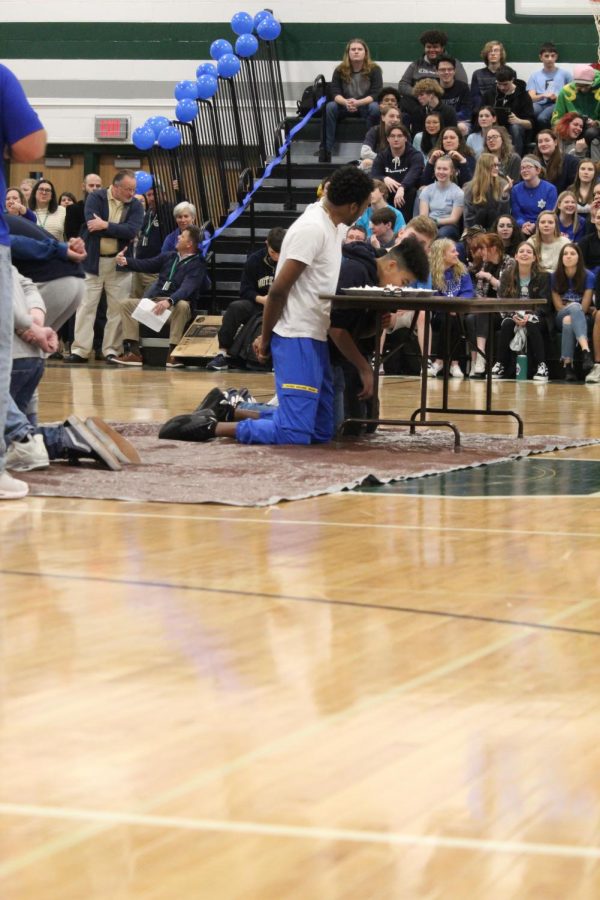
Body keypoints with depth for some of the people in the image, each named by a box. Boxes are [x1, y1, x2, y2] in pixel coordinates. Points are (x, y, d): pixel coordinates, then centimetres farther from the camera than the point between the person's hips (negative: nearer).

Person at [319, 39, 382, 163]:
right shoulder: (340, 70, 0)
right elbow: (335, 93, -7)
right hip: (345, 106, 2)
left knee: (375, 108, -36)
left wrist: (357, 102, -31)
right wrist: (345, 102, -31)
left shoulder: (374, 69, -6)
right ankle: (326, 150, -32)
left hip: (366, 106, -2)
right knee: (329, 107, -28)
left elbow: (376, 94, -14)